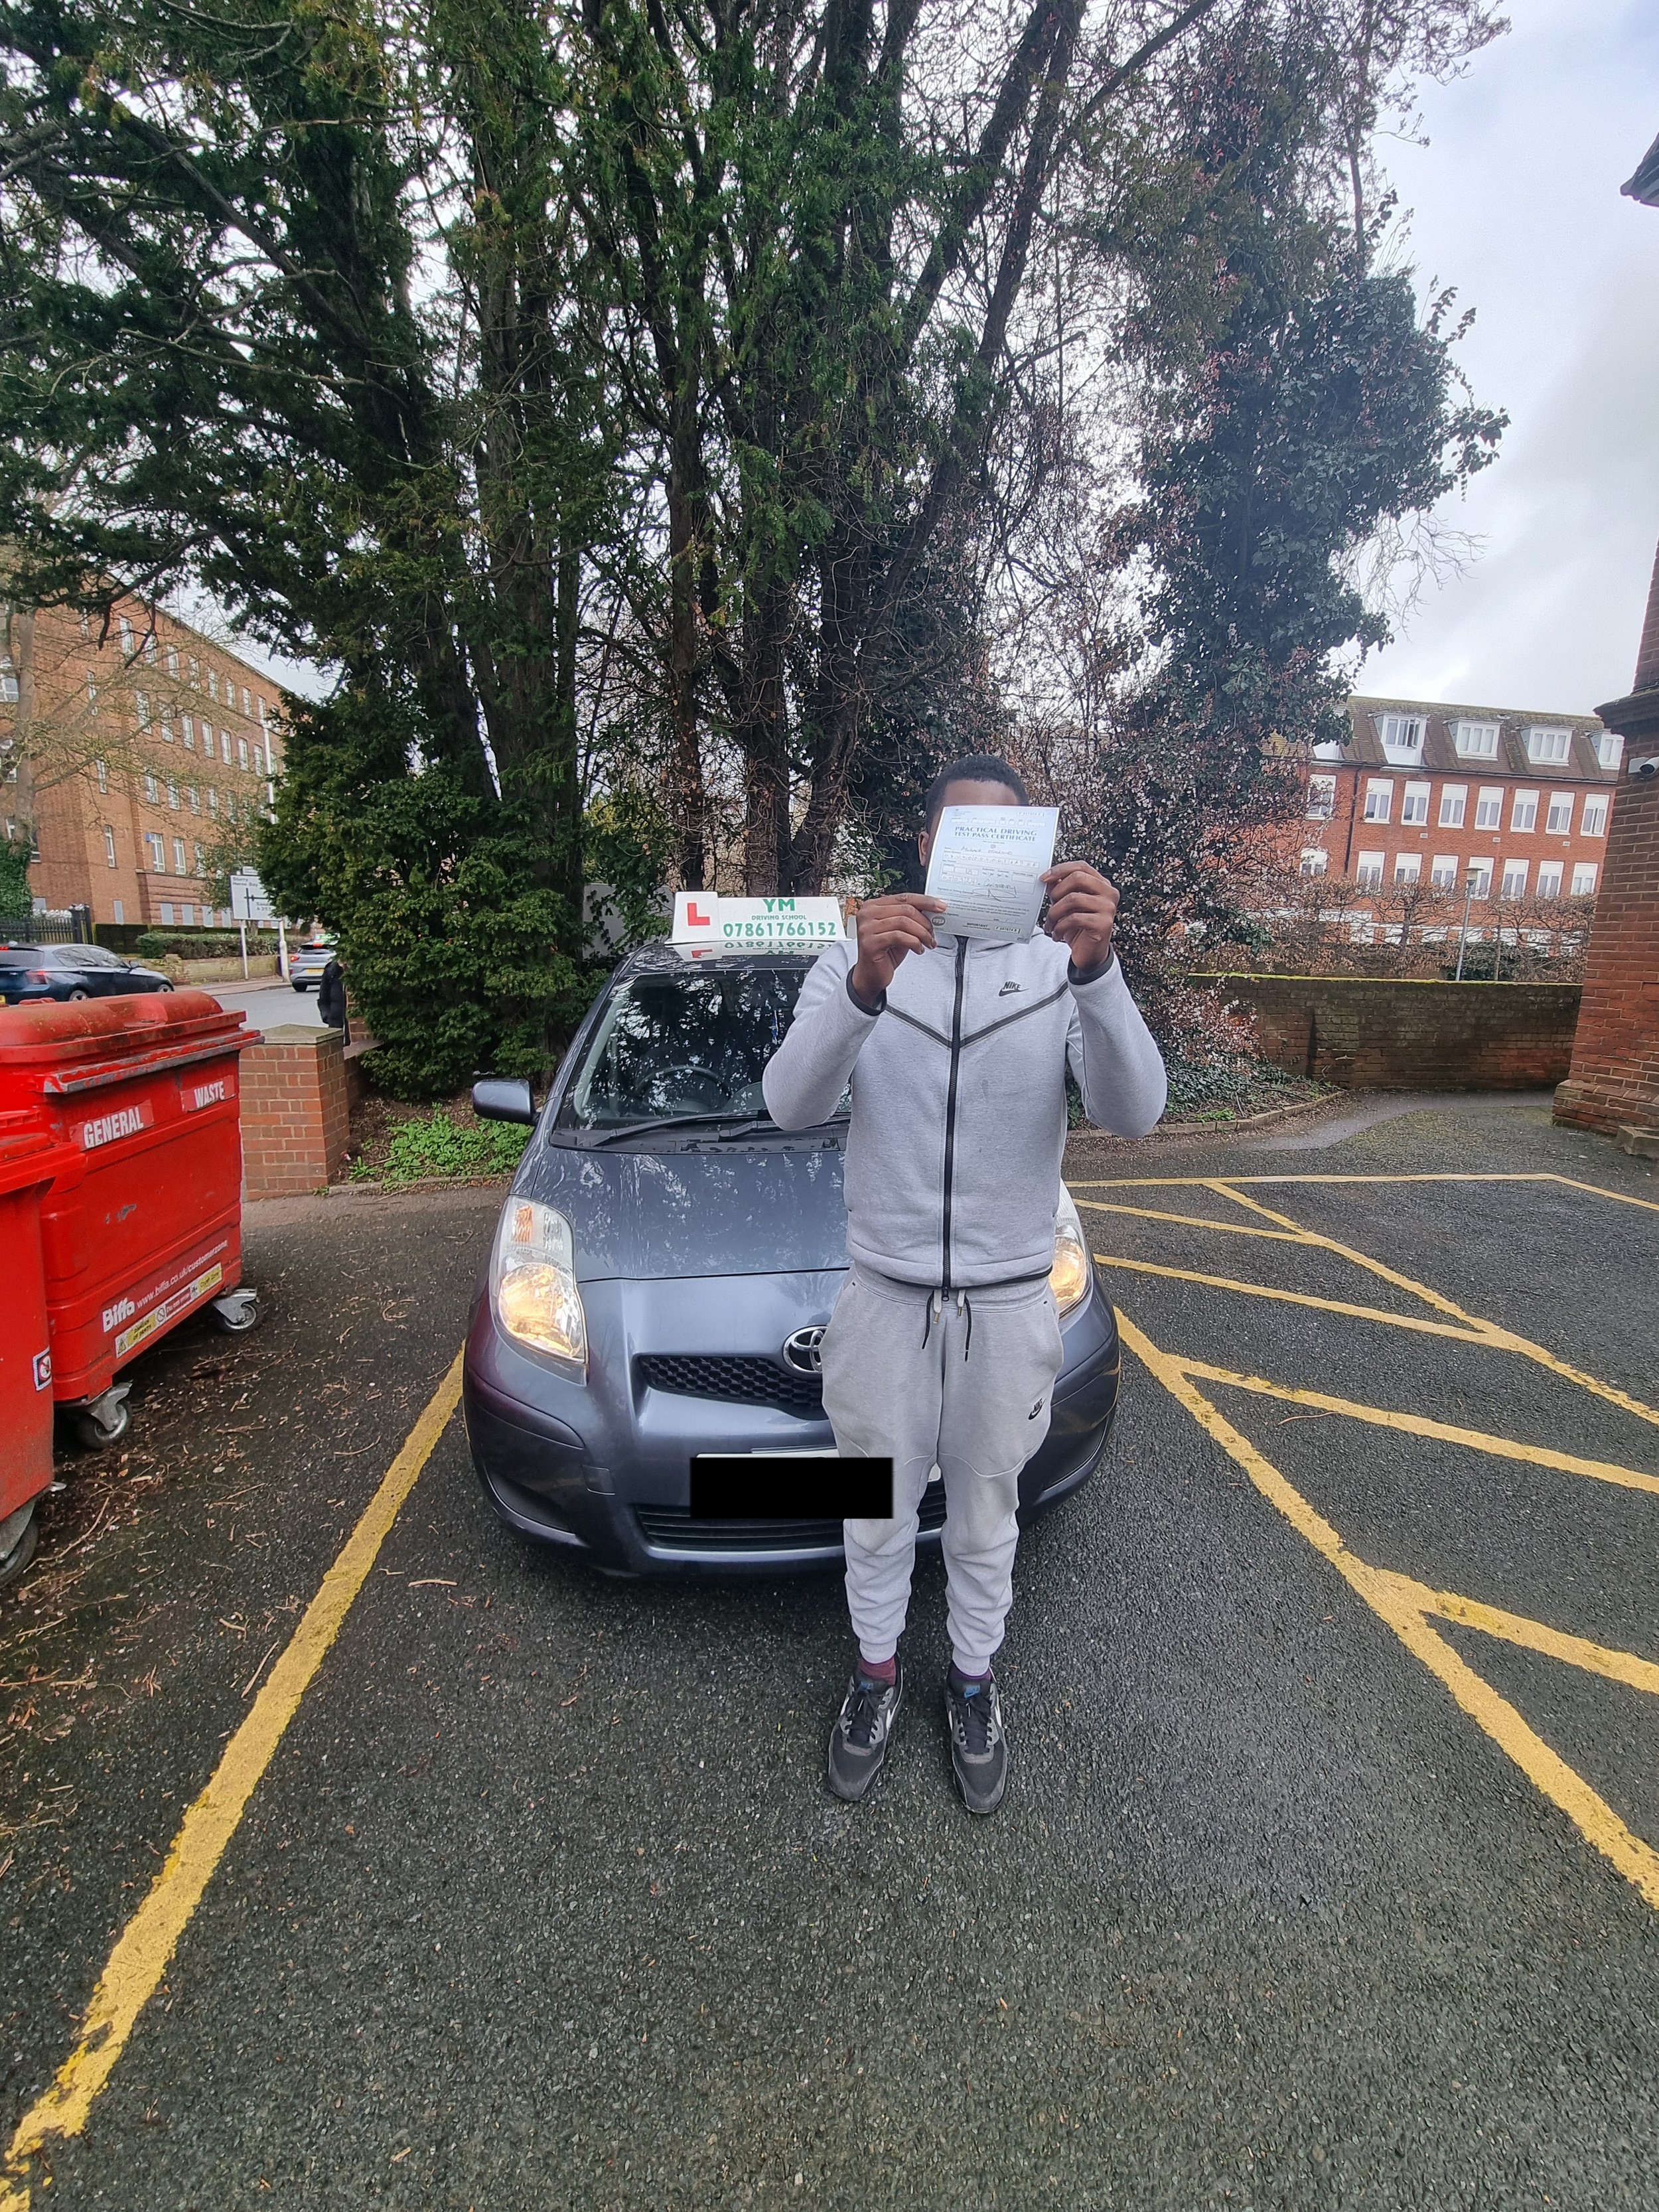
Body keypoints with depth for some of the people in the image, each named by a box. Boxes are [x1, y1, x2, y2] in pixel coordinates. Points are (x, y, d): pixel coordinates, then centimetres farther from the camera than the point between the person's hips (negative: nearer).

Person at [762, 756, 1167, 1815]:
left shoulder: (1061, 968, -5)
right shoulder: (854, 960, -5)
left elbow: (1135, 1112, -20)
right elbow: (792, 1104, -20)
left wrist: (1097, 969, -36)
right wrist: (865, 988, -38)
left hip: (1010, 1300, 1)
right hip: (884, 1293, 0)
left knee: (986, 1513, 20)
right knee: (879, 1511, 19)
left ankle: (974, 1677, 47)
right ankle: (877, 1672, 46)